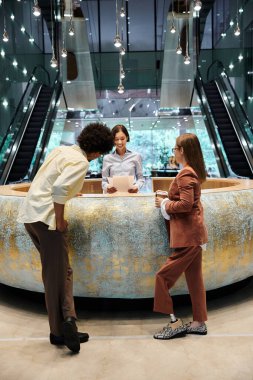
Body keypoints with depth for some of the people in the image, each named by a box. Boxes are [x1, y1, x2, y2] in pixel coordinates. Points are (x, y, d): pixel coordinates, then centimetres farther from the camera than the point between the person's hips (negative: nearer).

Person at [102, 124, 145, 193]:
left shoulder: (136, 156, 8)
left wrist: (137, 186, -9)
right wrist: (107, 187, -11)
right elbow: (104, 180, 10)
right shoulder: (107, 158, 8)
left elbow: (140, 178, 11)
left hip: (131, 193, 0)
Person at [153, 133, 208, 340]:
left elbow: (185, 204, -23)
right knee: (195, 278, 14)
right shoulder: (194, 171, 13)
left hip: (187, 236, -10)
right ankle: (199, 323, 23)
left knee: (164, 276, -4)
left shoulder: (185, 174, -16)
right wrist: (169, 201, 10)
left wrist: (165, 205, -9)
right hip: (194, 233, 10)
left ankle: (175, 323, 4)